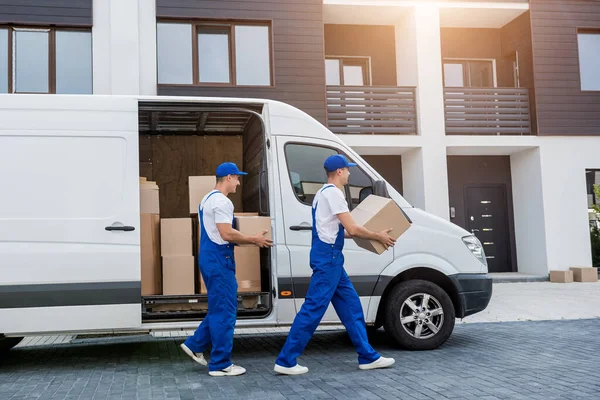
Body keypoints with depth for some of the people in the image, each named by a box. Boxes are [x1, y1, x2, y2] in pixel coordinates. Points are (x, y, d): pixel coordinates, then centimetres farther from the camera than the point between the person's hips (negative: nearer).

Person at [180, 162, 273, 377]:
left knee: (219, 308, 20)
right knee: (224, 311, -3)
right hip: (219, 260, -10)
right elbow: (227, 234, -22)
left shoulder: (207, 200, 18)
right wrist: (253, 240, -10)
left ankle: (195, 345, 23)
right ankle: (221, 364, 3)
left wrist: (248, 240, 17)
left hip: (210, 258, 10)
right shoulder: (221, 201, -15)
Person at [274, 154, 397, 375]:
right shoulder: (333, 193, -14)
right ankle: (286, 361, -3)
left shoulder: (325, 192, 19)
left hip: (330, 257, 11)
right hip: (328, 256, -11)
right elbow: (352, 229, -16)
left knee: (351, 305, 13)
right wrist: (378, 236, -1)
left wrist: (371, 235, 21)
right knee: (313, 308, -8)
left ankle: (368, 356, 20)